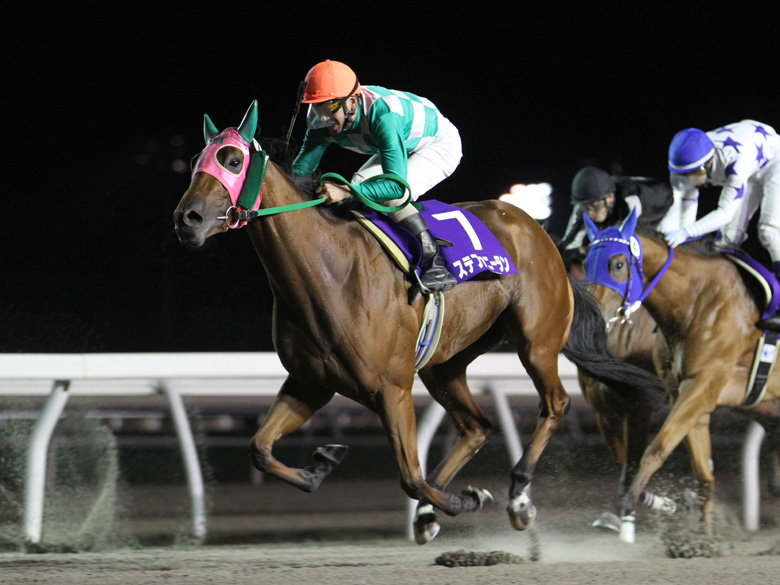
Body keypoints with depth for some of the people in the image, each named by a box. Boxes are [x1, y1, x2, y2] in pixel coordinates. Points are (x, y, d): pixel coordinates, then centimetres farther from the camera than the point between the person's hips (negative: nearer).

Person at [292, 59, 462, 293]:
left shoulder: (384, 116, -43)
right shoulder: (322, 122, -21)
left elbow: (398, 184, -48)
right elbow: (301, 168, -13)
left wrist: (347, 192, -58)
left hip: (440, 144, -9)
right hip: (402, 147, 9)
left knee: (391, 195, -29)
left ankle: (436, 266, -22)